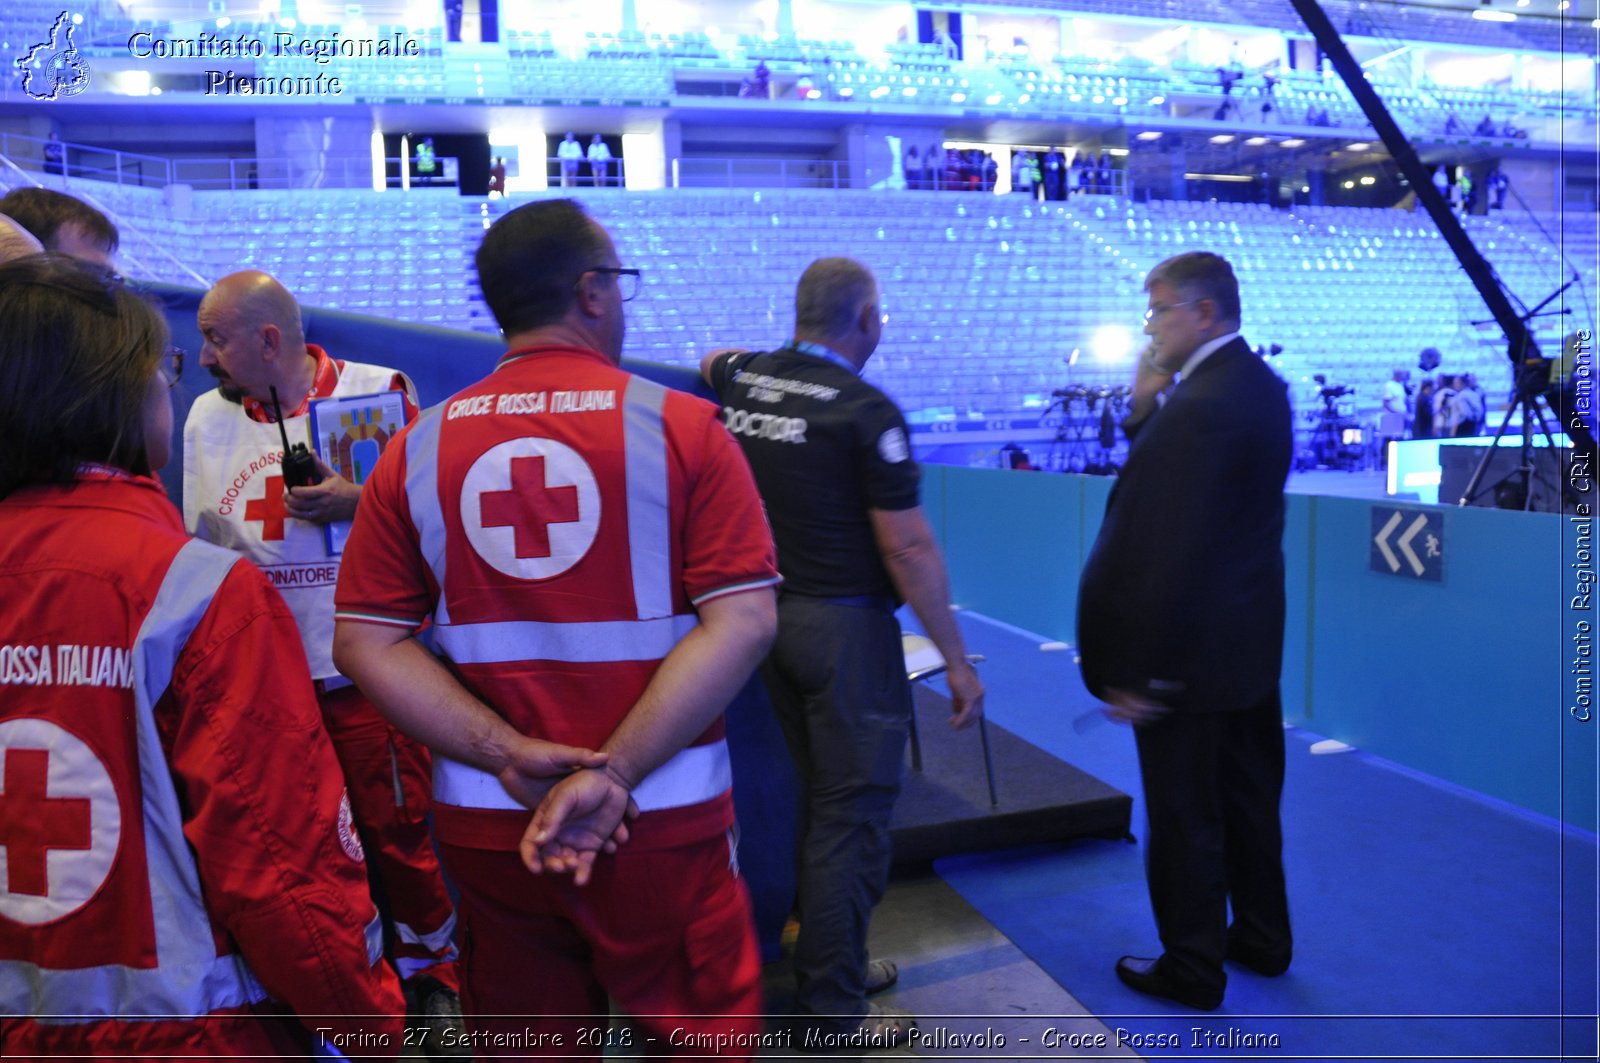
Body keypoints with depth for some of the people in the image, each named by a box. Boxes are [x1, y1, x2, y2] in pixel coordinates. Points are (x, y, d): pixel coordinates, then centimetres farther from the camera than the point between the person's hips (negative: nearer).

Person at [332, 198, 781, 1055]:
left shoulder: (418, 449, 1)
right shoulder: (680, 425, -8)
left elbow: (364, 644, -3)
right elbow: (743, 622, -15)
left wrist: (515, 761, -10)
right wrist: (613, 775, -16)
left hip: (482, 825, 4)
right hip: (664, 823, -3)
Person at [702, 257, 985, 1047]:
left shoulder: (744, 381, 5)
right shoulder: (865, 410, -16)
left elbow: (712, 362, 31)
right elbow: (907, 547, -16)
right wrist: (956, 660, -11)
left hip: (772, 616, 8)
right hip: (844, 626, -7)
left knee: (822, 798, 20)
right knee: (853, 812, 2)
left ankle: (830, 958, 33)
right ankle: (834, 1010, 11)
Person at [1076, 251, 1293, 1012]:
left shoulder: (1198, 407, -24)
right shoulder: (1260, 385, 6)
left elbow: (1165, 551, -26)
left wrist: (1132, 669, -22)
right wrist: (1146, 409, -3)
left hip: (1189, 655, -9)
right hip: (1253, 642, 10)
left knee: (1184, 818, 7)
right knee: (1250, 799, 22)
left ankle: (1193, 967, 24)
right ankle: (1262, 939, 40)